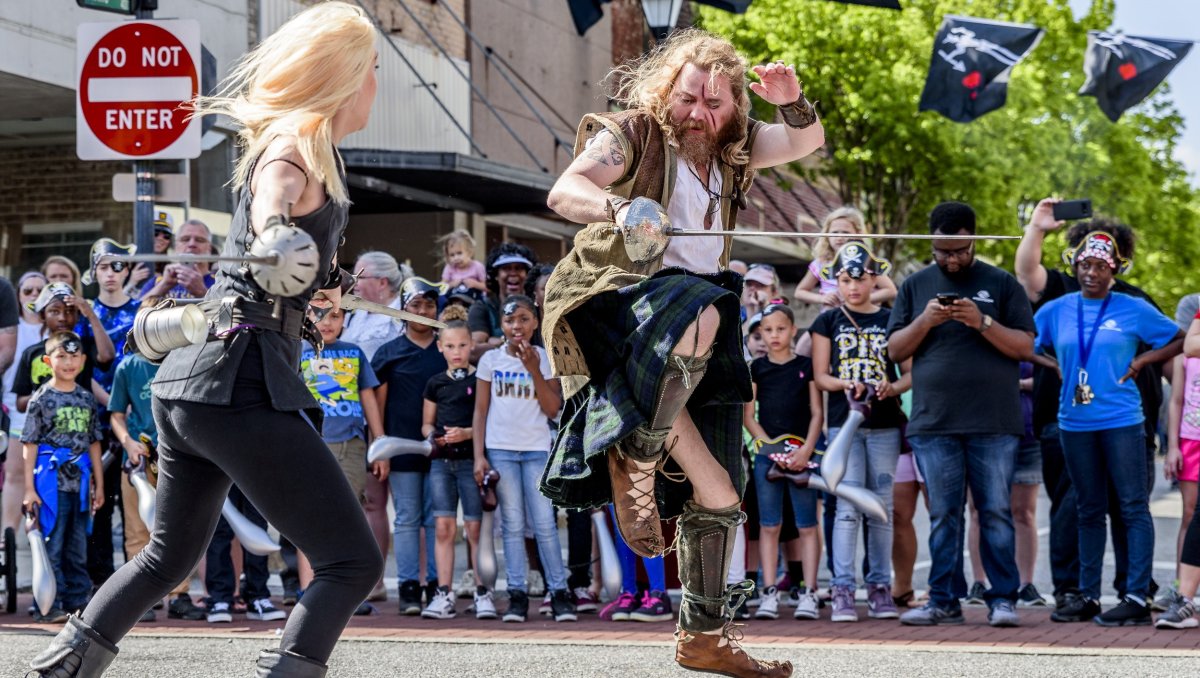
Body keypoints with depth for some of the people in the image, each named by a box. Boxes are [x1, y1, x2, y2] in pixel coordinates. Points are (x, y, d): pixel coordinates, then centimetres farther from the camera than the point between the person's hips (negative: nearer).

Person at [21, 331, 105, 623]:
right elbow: (30, 445, -4)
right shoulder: (42, 399, -3)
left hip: (80, 482, 5)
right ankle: (49, 606, -3)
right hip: (50, 480, -5)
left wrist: (98, 483, 16)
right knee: (51, 546, -5)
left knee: (77, 547, 10)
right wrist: (29, 488, -9)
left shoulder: (86, 399, 12)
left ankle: (78, 601, 17)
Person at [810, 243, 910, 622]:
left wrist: (893, 388, -14)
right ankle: (843, 590, -12)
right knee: (848, 506, -11)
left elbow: (911, 373, 7)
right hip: (843, 422, -1)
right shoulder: (828, 321, 9)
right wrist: (847, 385, -14)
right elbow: (820, 376, 5)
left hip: (885, 423, 2)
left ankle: (880, 588, 9)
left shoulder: (891, 321, 10)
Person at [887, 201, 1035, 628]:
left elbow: (1025, 346, 1)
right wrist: (925, 321, -7)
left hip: (993, 424, -2)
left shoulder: (1001, 284, 7)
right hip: (933, 424, 2)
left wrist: (983, 323, -13)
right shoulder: (916, 286, 13)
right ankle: (944, 601, 8)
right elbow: (895, 349, 10)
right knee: (943, 515, 4)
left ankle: (1003, 600, 1)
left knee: (996, 513, -2)